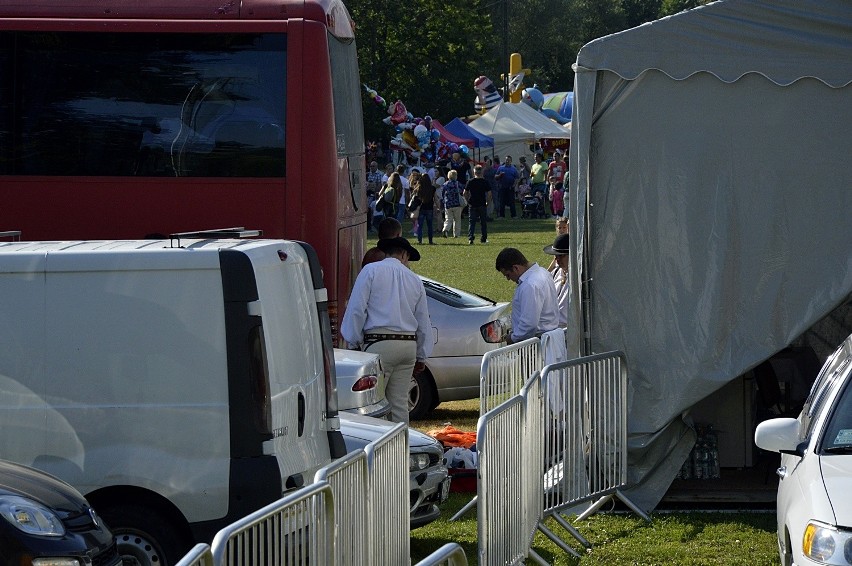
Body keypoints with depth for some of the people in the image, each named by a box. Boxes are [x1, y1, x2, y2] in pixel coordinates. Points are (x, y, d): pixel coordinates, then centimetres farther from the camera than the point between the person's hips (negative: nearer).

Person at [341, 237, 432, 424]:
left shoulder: (371, 271, 1)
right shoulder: (415, 280, 16)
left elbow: (357, 308, -6)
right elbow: (423, 321, 21)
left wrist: (353, 343, 0)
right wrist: (421, 357, 27)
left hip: (379, 344, -5)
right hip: (408, 344, 5)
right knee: (399, 403, 7)